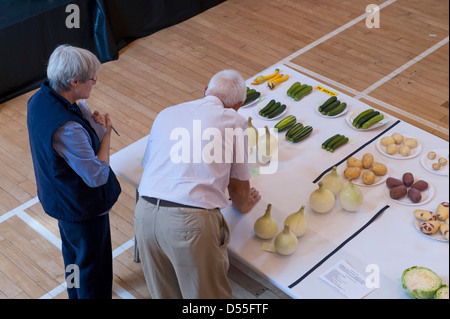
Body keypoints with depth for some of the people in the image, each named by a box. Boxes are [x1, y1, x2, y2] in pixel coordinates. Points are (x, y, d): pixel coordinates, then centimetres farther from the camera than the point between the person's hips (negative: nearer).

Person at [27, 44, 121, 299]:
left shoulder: (40, 99, -11)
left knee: (73, 248, 33)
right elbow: (97, 176, -31)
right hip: (82, 206, -10)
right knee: (93, 259, 15)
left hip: (58, 198, 10)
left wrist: (91, 124, -5)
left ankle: (76, 291, 58)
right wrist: (106, 134, -20)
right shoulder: (67, 129, -40)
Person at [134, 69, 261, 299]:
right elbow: (238, 186, 12)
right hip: (192, 219, -5)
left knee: (163, 293, 23)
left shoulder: (166, 114, 18)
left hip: (145, 213, 5)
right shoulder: (234, 121, 5)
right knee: (207, 294, 14)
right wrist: (242, 206, 34)